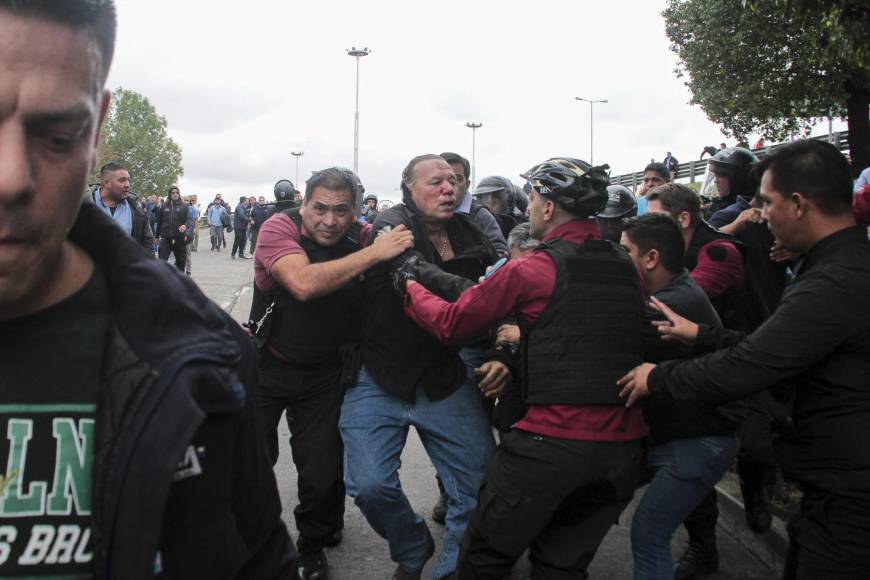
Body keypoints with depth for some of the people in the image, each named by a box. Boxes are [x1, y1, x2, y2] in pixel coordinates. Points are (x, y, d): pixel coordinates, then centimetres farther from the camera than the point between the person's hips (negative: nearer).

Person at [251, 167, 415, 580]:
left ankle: (314, 547, 34)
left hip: (324, 375, 2)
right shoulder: (279, 228, -19)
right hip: (267, 364, -1)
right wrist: (374, 254, -36)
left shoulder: (363, 237, -11)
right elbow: (303, 283, -37)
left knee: (324, 474, 3)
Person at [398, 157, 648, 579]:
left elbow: (450, 325, -2)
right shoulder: (626, 265, 6)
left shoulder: (532, 270, -11)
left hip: (552, 443, -6)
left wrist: (410, 283, 14)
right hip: (623, 446, 6)